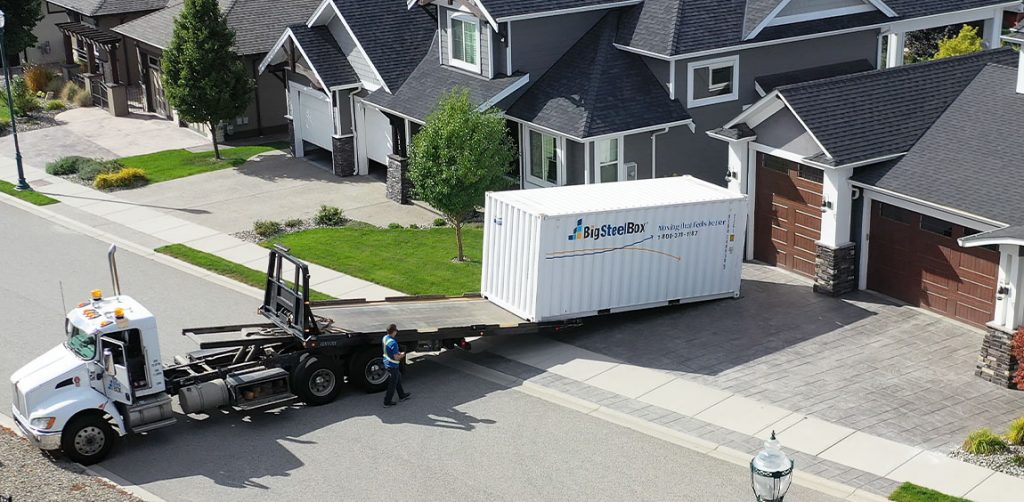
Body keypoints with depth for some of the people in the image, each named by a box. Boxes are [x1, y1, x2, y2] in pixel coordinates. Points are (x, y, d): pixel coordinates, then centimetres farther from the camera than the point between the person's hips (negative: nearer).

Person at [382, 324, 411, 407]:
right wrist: (402, 355, -6)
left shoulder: (385, 338, -2)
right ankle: (387, 402, 14)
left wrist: (398, 353, 9)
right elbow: (396, 357, -26)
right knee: (392, 384, 5)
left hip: (387, 363, 9)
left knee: (398, 379, 27)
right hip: (392, 365, -9)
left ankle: (402, 395, 42)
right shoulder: (393, 343, -31)